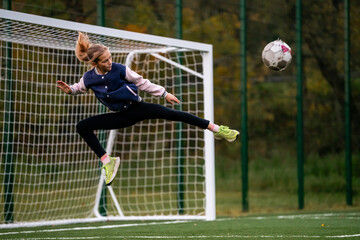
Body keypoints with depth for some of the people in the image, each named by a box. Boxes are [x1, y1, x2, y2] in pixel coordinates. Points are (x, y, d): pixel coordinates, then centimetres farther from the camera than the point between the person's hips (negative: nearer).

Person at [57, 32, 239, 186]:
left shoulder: (119, 70, -17)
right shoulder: (88, 78, -12)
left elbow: (142, 83, -4)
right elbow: (79, 88, 12)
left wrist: (164, 93, -1)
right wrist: (69, 90, -10)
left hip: (136, 108, -2)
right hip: (119, 117, 2)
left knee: (168, 113, -23)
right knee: (82, 127, -12)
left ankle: (216, 129, -19)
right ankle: (107, 161, -13)